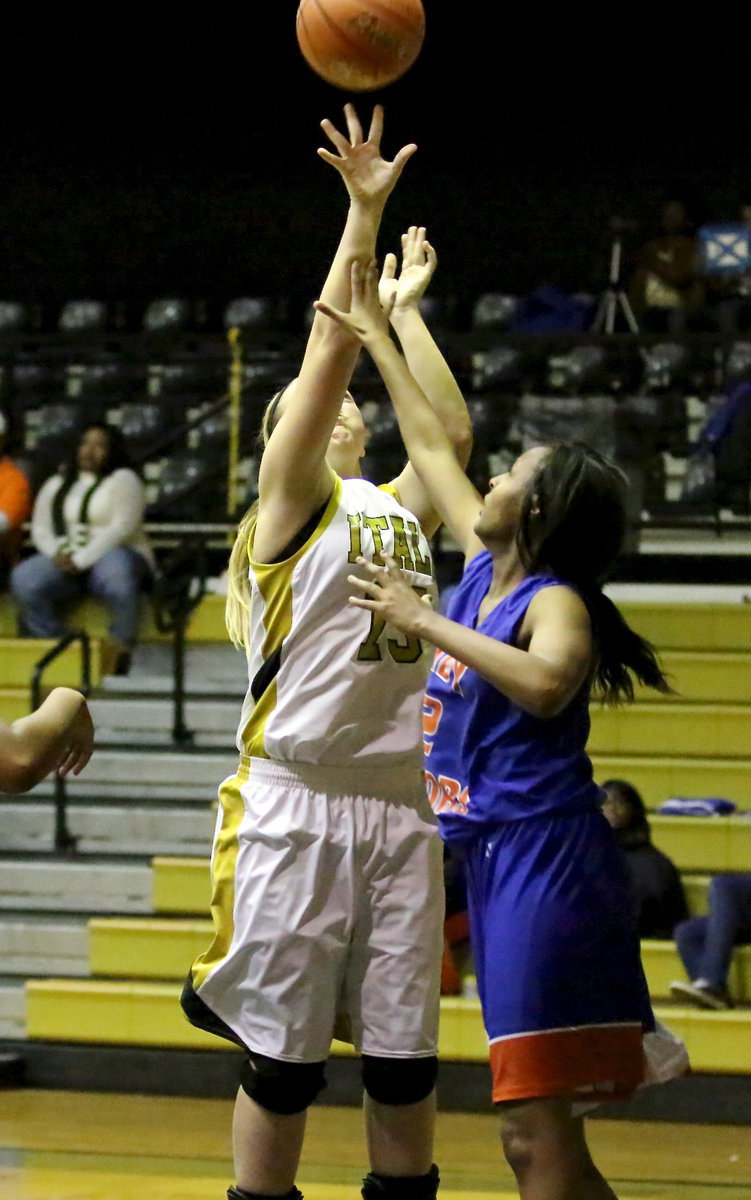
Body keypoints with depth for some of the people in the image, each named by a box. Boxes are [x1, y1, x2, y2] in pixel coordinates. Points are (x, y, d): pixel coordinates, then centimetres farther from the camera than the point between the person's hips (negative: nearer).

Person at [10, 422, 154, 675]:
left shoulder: (123, 480, 3)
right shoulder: (55, 485, 21)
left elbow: (121, 528, -11)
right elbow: (40, 530, 13)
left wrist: (81, 560, -18)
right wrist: (59, 553, -10)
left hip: (115, 556, -4)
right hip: (64, 562, 5)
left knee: (117, 576, -41)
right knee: (25, 579, -27)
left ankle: (123, 652, -28)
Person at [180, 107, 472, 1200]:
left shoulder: (401, 509, 17)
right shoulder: (289, 504, -1)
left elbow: (453, 432, 10)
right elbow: (326, 355, -9)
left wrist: (405, 307, 19)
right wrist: (363, 212, -11)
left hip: (397, 803, 5)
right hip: (295, 806, -5)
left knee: (404, 1062, 6)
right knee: (282, 1062, -1)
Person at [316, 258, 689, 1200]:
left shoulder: (555, 601, -10)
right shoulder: (486, 571, 13)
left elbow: (547, 682, -34)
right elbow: (431, 447, 25)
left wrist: (425, 623, -26)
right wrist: (375, 339, 30)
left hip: (546, 863, -9)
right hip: (500, 858, 9)